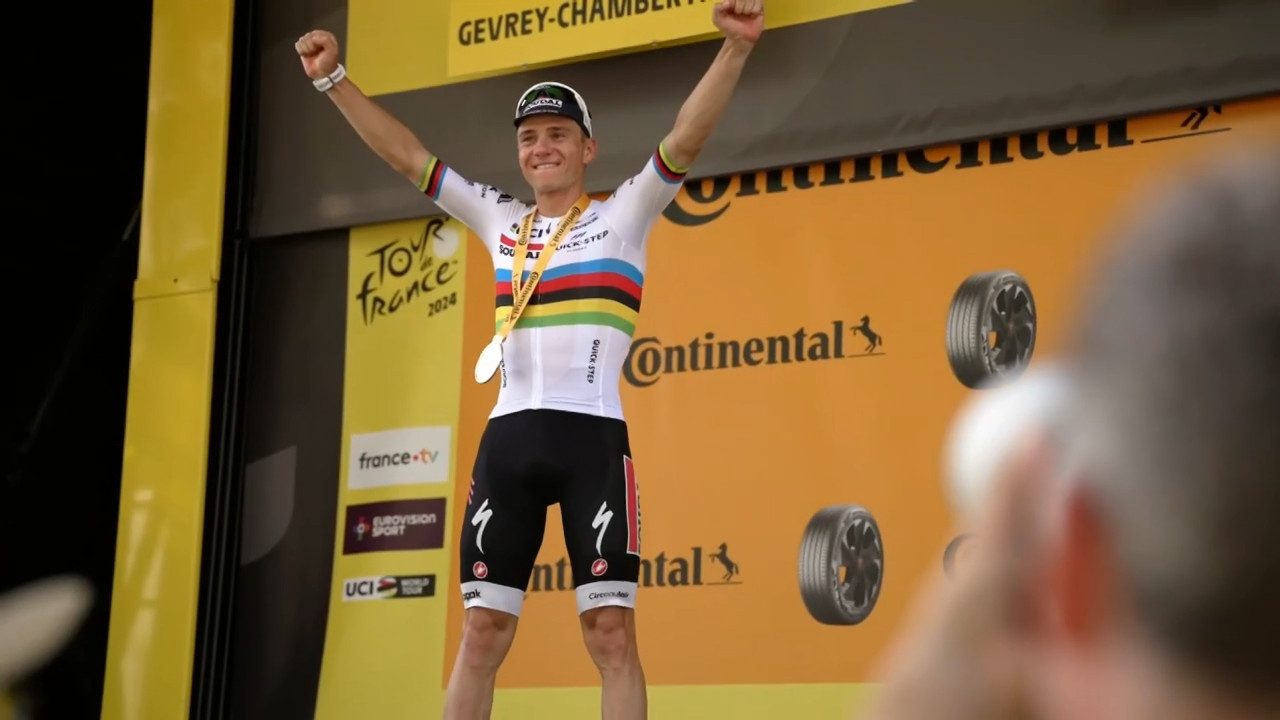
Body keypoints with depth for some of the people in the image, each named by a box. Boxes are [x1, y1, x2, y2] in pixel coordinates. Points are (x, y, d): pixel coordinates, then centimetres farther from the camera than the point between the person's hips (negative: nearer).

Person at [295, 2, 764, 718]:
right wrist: (333, 78, 14)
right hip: (509, 439, 4)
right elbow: (408, 155, 18)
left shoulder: (622, 216, 6)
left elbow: (685, 141, -7)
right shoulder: (499, 221, 17)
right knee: (482, 634, 3)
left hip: (593, 437, -4)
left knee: (612, 635, -5)